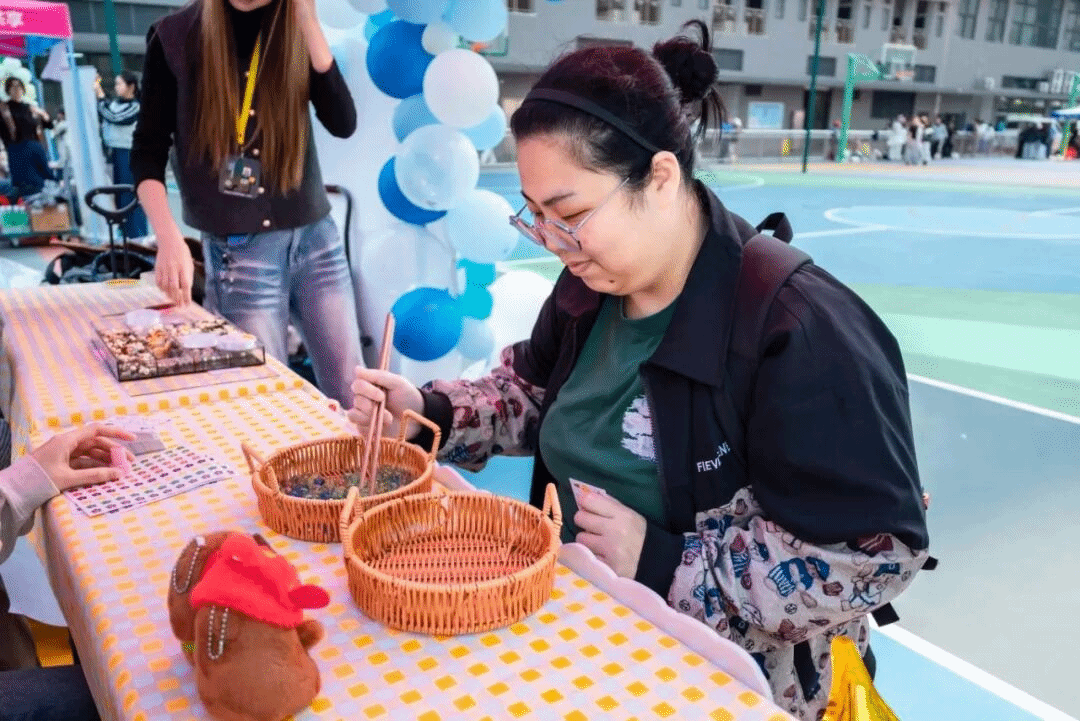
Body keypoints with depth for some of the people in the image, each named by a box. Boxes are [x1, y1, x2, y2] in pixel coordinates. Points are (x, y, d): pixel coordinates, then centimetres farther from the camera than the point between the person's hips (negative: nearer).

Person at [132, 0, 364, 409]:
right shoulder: (175, 37, -2)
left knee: (353, 397, 7)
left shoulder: (296, 33, 5)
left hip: (317, 240, 3)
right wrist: (170, 239, -16)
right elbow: (147, 151, -1)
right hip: (238, 250, -2)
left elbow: (343, 124, -8)